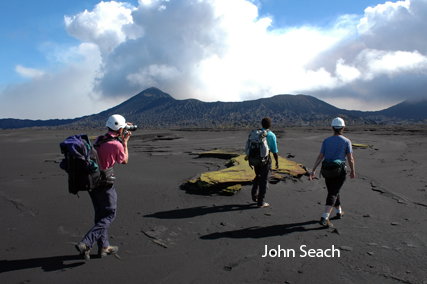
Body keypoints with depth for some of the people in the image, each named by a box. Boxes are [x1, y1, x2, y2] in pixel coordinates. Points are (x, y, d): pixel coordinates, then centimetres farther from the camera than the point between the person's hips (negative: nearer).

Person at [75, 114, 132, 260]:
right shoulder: (117, 145, -18)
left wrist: (121, 138, 28)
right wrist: (125, 142, 8)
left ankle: (103, 247, 26)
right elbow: (124, 161, 2)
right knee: (109, 216, 6)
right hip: (104, 185, -8)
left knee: (100, 215, 17)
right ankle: (86, 244, -4)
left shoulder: (99, 139, 5)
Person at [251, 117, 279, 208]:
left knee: (258, 177, 24)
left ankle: (254, 195, 17)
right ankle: (260, 202, 8)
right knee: (264, 180, 4)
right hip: (265, 159, -5)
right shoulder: (271, 135, -10)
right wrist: (277, 162, 3)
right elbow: (275, 151, -8)